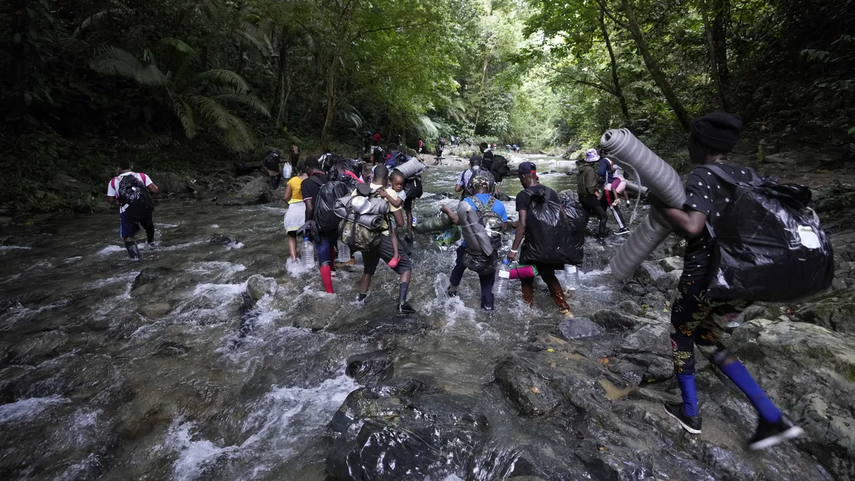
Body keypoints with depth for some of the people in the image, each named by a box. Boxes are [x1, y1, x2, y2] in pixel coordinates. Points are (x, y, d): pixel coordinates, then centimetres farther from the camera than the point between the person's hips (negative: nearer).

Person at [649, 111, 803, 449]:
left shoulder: (701, 178, -14)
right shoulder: (747, 175, 8)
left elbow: (692, 226, -28)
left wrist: (660, 203, -16)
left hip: (706, 276, -7)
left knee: (682, 335, 17)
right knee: (708, 341, 23)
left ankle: (690, 413, 27)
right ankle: (772, 417, 19)